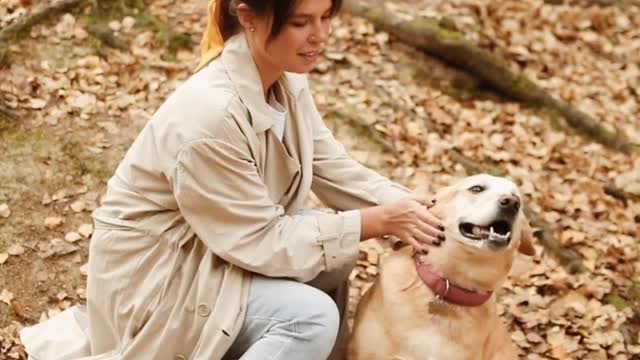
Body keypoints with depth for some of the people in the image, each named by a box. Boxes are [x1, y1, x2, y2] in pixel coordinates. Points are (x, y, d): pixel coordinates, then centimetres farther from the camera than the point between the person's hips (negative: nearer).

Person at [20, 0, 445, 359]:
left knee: (336, 253, -3)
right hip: (153, 277, -8)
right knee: (310, 318, -23)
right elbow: (263, 241, -26)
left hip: (222, 243, 9)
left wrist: (407, 205, -18)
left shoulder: (287, 80, -6)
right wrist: (380, 221, -25)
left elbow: (334, 168, -2)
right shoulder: (210, 115, -32)